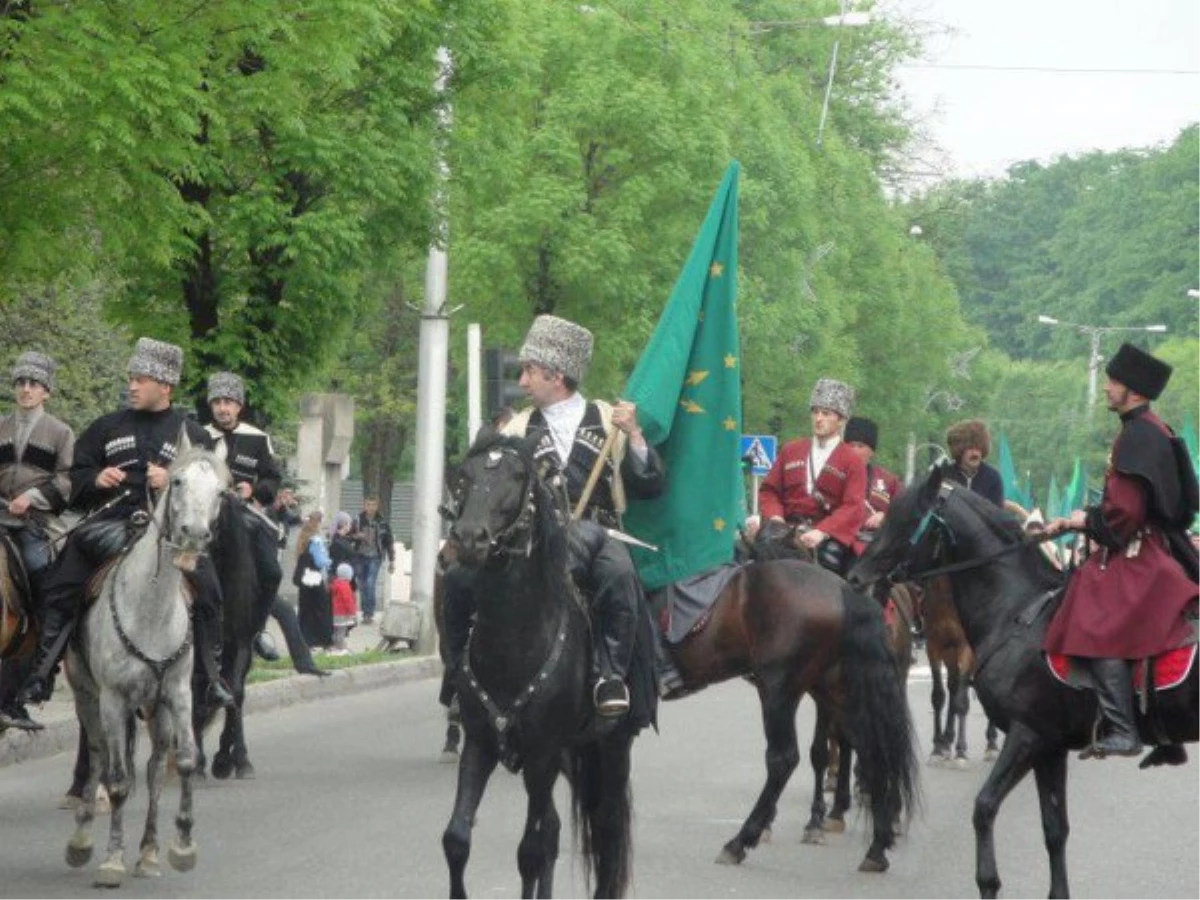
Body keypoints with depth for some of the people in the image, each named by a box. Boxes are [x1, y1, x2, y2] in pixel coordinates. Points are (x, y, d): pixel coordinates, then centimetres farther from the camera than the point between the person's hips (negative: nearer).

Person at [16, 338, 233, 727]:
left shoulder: (191, 434, 10)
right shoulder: (108, 427, 15)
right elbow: (75, 473, 19)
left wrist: (173, 481, -12)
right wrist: (95, 478, -3)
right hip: (110, 522, 2)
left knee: (207, 590, -16)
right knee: (61, 585, -10)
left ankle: (212, 675, -3)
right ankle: (42, 669, -1)